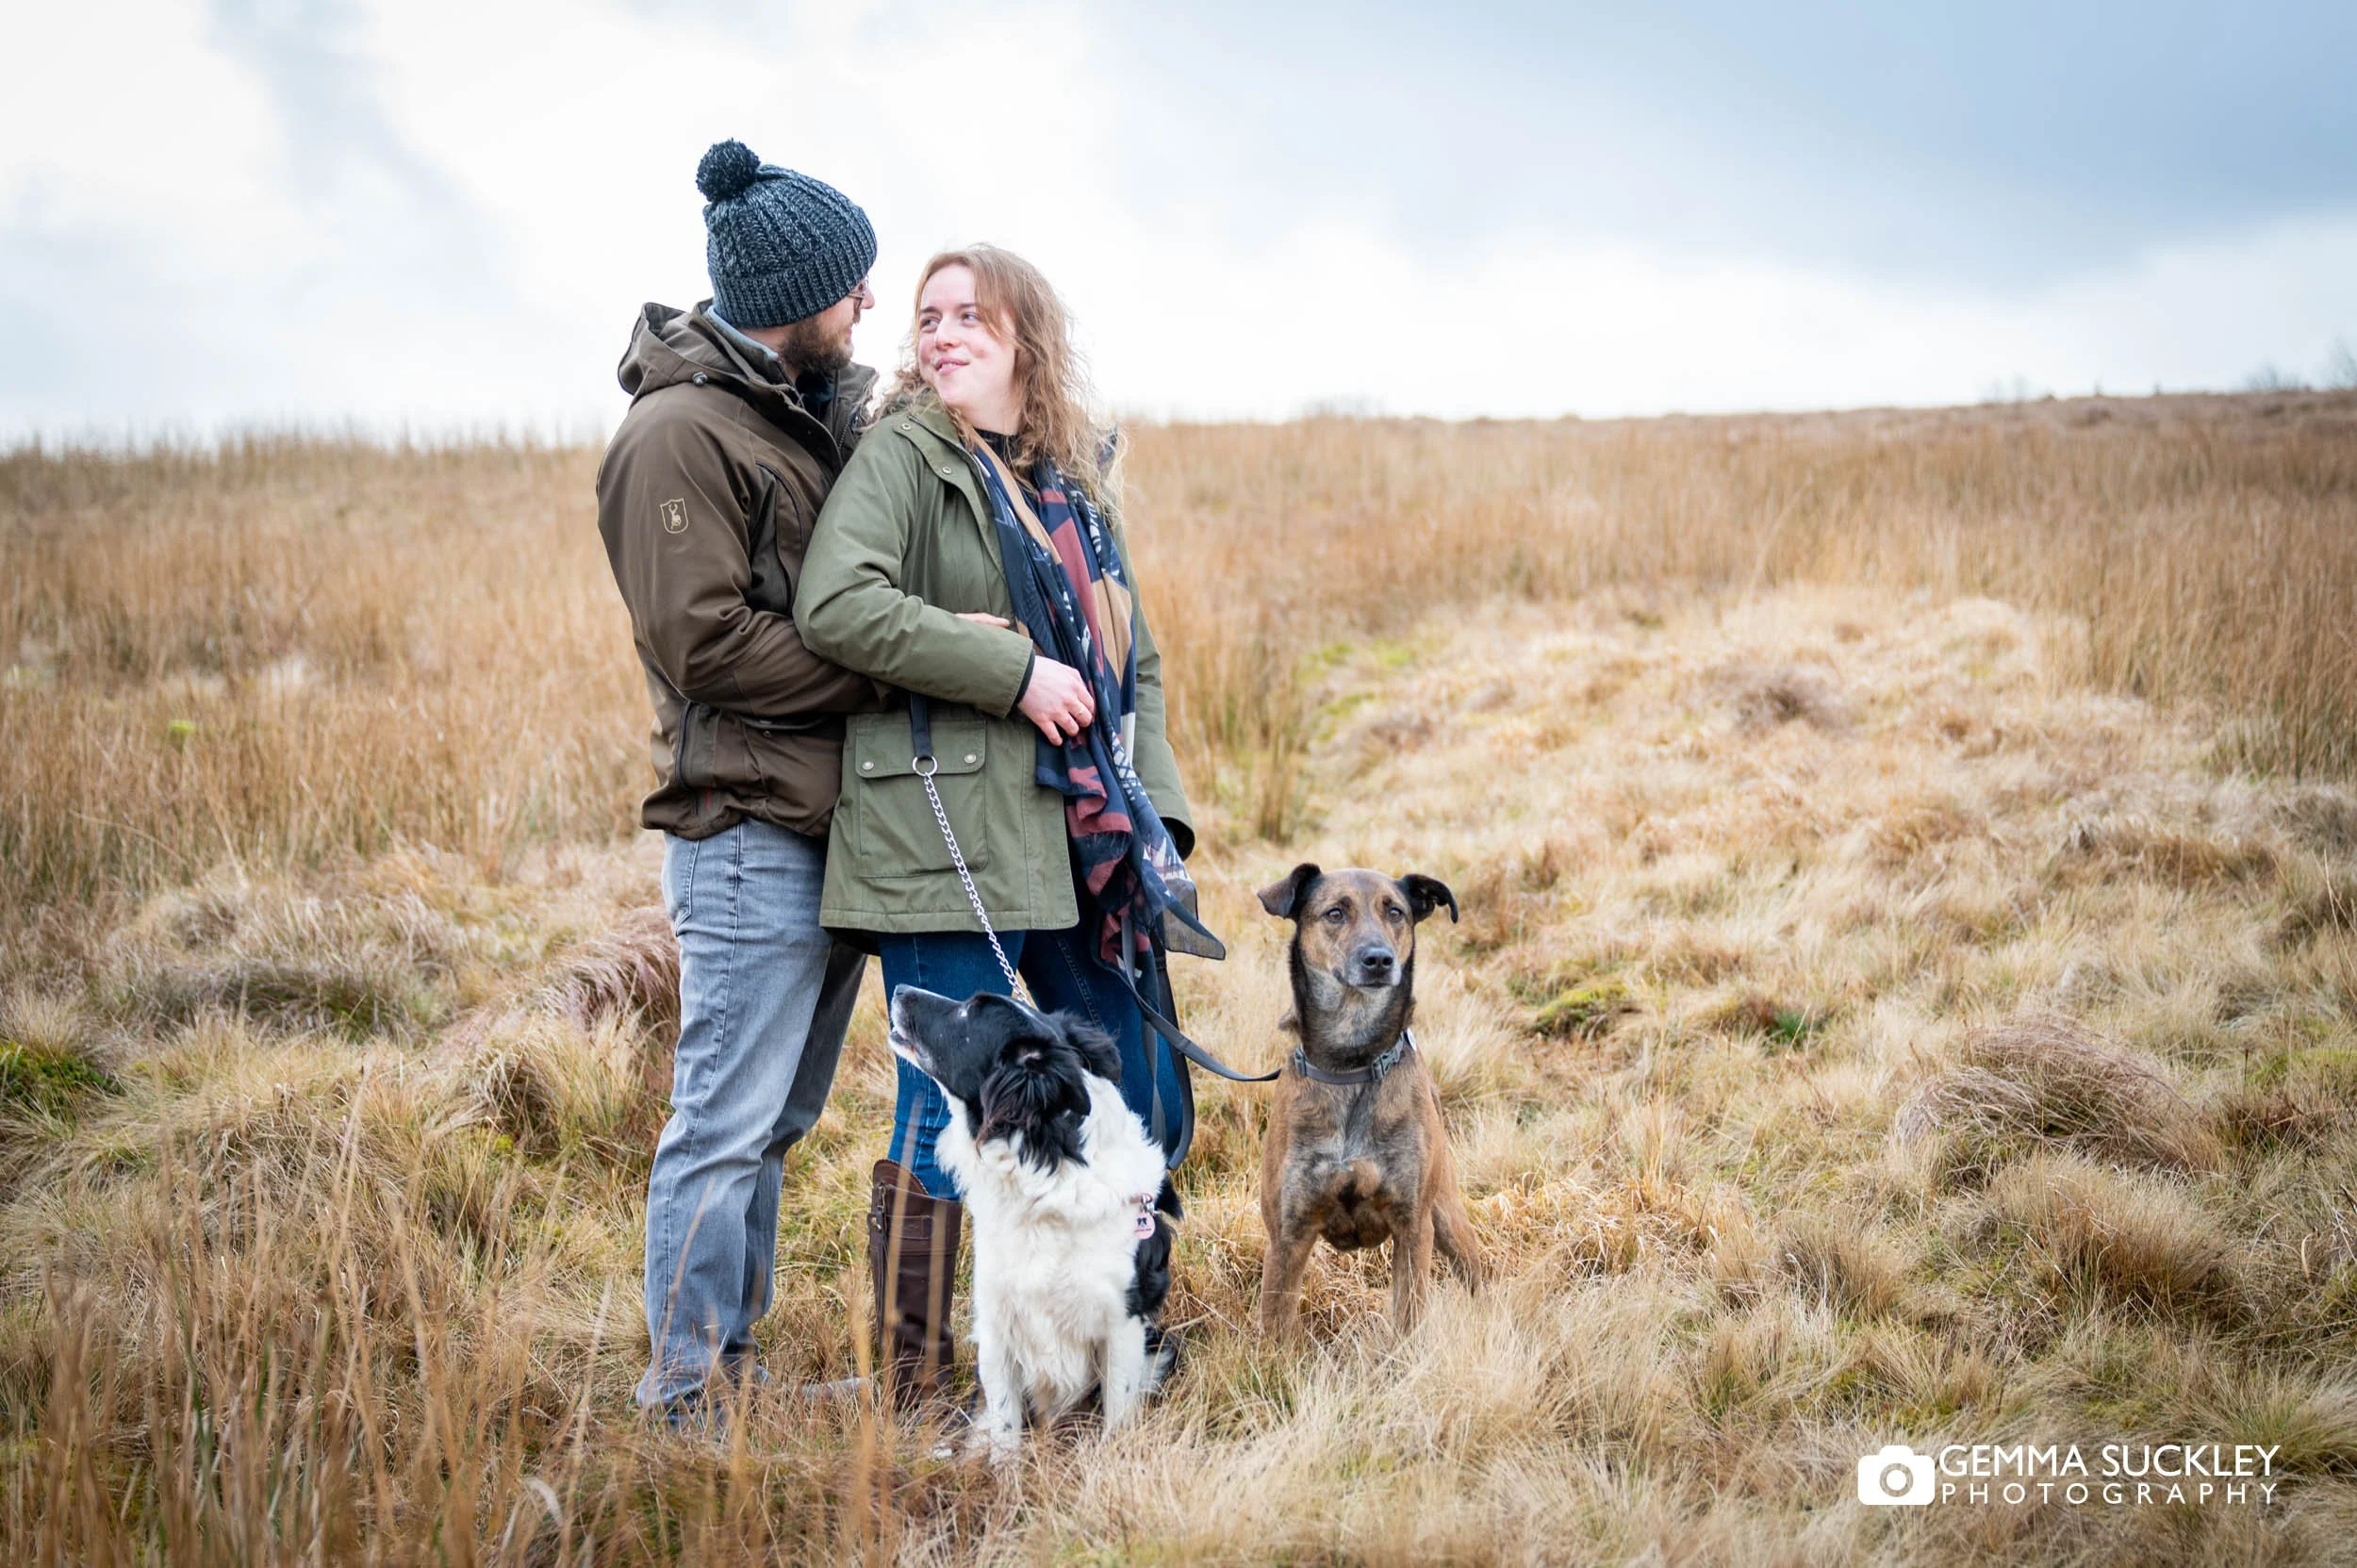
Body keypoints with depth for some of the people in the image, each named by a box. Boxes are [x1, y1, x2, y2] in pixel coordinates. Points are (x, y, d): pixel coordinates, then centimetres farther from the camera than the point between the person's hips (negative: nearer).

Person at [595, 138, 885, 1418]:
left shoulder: (817, 411, 17)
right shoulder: (680, 433, -12)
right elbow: (707, 642, -18)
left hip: (828, 817, 9)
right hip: (747, 825, -9)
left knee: (773, 1117, 14)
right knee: (729, 1119, -4)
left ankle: (728, 1358, 24)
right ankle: (688, 1389, 6)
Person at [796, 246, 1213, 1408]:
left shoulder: (1075, 484, 17)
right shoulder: (905, 454, -3)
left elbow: (1133, 663, 19)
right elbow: (835, 604, -20)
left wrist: (1157, 814, 6)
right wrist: (1013, 674, -18)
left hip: (1078, 846, 7)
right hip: (946, 841, -7)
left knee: (1143, 1105, 11)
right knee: (946, 1127, -2)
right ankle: (916, 1399, 11)